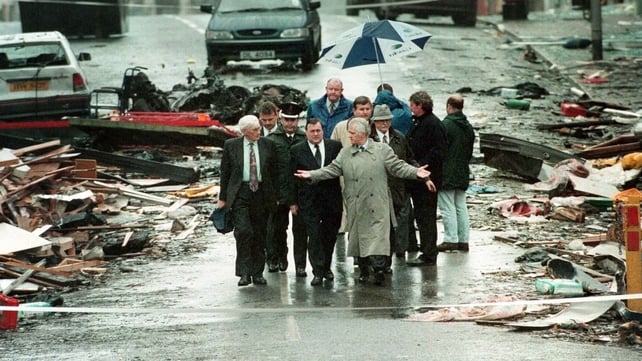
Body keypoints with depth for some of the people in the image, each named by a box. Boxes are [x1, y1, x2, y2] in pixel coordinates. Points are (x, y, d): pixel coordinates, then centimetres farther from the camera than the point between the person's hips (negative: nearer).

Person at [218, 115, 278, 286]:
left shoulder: (268, 145, 4)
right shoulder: (231, 145, 1)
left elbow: (274, 172, 8)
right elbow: (225, 173, 6)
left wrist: (275, 196, 4)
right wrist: (222, 198, 4)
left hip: (262, 194, 2)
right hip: (239, 193, -2)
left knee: (259, 234, 6)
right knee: (243, 232, -15)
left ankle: (257, 273, 15)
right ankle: (244, 273, -10)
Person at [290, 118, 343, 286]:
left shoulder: (335, 146, 5)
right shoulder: (297, 150, 1)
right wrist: (293, 201, -2)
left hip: (332, 199, 2)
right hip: (309, 201, -2)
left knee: (330, 235, 10)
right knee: (314, 236, -5)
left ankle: (326, 267, 26)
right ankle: (318, 272, -1)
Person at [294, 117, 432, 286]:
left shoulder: (382, 150, 4)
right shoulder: (345, 153, 12)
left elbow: (398, 167, -1)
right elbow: (332, 169, 6)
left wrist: (415, 172, -16)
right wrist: (312, 175, -6)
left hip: (377, 205, -3)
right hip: (356, 206, 3)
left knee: (377, 235, -12)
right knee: (358, 236, 7)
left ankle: (378, 269, -14)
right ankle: (363, 270, 18)